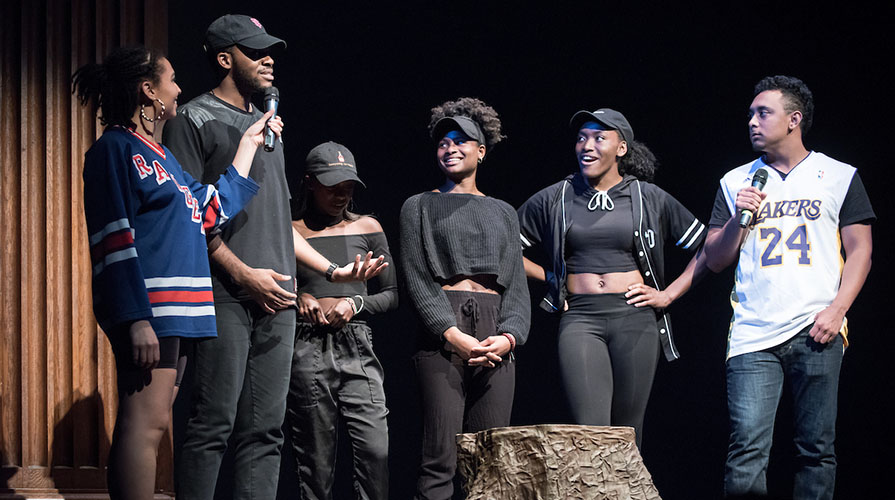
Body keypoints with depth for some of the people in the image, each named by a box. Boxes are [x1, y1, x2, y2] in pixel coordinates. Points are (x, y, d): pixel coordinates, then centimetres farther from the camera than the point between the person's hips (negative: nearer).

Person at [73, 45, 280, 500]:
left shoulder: (159, 154, 23)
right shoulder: (116, 148, -6)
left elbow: (212, 211, 29)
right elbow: (115, 240, -13)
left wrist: (249, 145, 32)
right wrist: (137, 319, -21)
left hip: (177, 309, 10)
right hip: (146, 308, -10)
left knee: (150, 424, 6)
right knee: (146, 423, -16)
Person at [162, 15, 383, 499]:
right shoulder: (194, 121, 1)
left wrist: (332, 269, 17)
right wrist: (242, 273, -15)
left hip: (277, 299, 7)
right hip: (225, 296, -7)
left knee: (265, 430, 4)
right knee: (214, 423, -11)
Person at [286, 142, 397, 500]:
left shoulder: (367, 228, 13)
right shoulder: (290, 232, 7)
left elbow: (393, 294, 15)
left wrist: (356, 304, -2)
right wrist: (296, 299, -6)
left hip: (357, 349, 1)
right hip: (307, 350, -1)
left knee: (377, 452, -15)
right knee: (316, 462, -1)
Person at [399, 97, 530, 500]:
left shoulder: (502, 213, 22)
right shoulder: (420, 207, 12)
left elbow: (517, 284, 13)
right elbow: (417, 281, 1)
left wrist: (509, 336, -7)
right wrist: (454, 335, -13)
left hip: (496, 338, 3)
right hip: (442, 336, -3)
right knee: (441, 458, -13)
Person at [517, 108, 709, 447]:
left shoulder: (649, 198, 9)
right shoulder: (555, 199, 10)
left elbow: (707, 248, 12)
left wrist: (668, 295, 5)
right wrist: (549, 278, 9)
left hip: (635, 319, 1)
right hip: (580, 318, -1)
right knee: (590, 434, -15)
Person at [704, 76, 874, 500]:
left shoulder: (839, 177, 10)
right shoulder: (736, 182, 15)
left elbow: (859, 250, 7)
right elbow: (714, 259, 15)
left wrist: (836, 310, -6)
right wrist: (739, 219, -4)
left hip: (815, 333, -1)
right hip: (753, 335, 1)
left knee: (816, 449, 0)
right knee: (746, 449, -10)